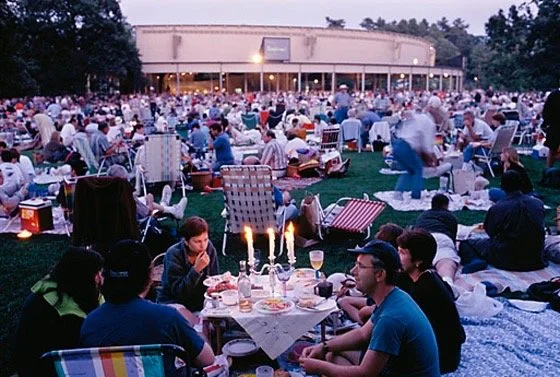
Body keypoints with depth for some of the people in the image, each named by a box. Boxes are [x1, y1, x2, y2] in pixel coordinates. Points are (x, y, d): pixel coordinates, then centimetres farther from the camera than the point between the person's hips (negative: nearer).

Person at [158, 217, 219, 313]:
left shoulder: (209, 248, -6)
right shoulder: (173, 254, -18)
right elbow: (178, 291, -22)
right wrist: (196, 269, -32)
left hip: (200, 301, 4)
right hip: (174, 304, -4)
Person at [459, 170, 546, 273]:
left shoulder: (496, 208, -16)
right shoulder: (538, 204, -4)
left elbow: (490, 232, 0)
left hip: (507, 261, -4)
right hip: (535, 260, 4)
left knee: (465, 245, 9)